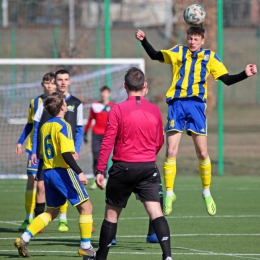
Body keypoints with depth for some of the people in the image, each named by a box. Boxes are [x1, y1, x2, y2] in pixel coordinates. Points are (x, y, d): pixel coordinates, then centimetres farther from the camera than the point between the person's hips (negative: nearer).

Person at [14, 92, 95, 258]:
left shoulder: (45, 126, 12)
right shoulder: (63, 126, -12)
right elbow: (66, 154, -21)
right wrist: (79, 172, -23)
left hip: (48, 171, 8)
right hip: (63, 171, -8)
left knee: (52, 211, 17)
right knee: (86, 206, 1)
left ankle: (24, 239, 4)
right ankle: (86, 247, 1)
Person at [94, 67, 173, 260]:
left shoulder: (118, 110, -7)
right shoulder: (154, 110, 4)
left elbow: (108, 142, -8)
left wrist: (100, 170, -4)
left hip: (123, 168, -2)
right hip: (148, 168, 2)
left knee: (112, 213, 10)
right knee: (156, 212, -6)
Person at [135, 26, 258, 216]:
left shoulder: (210, 57, 11)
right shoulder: (178, 52, 13)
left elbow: (227, 79, 10)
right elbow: (155, 55, 22)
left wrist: (245, 74, -5)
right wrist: (144, 40, 8)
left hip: (196, 104, 0)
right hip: (176, 103, 0)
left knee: (202, 153, -1)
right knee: (171, 152, -7)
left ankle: (207, 192, 17)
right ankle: (169, 194, 2)